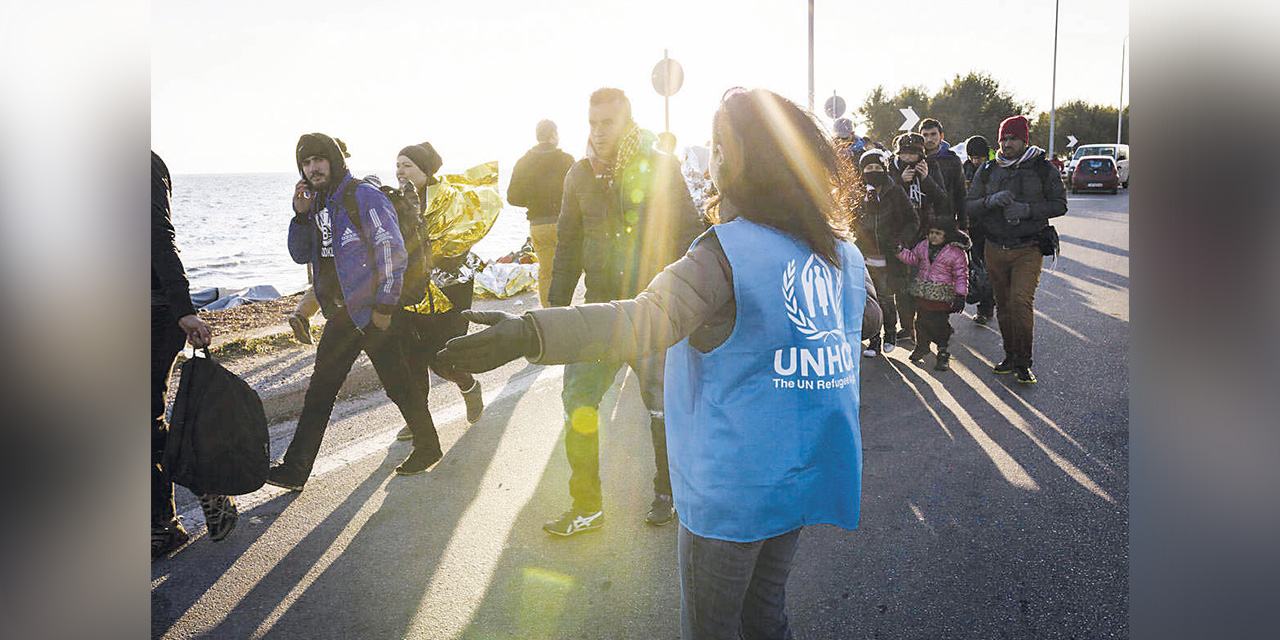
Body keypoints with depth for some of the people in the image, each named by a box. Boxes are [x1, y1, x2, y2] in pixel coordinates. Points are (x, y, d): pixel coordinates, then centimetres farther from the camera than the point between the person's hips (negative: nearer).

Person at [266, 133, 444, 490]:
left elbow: (392, 252, -15)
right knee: (320, 389, 8)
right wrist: (301, 215, -2)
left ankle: (428, 447, 23)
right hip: (340, 314, 7)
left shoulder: (364, 196, -11)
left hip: (374, 313, -7)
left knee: (397, 383, 3)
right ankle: (295, 469, 13)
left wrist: (385, 306, -18)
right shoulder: (317, 204, 13)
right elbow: (301, 255, 14)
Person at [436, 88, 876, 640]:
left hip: (735, 488, -7)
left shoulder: (726, 256, -21)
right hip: (804, 481, 7)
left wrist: (529, 333, -46)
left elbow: (643, 321, -36)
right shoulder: (843, 253, 2)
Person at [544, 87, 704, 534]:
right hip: (600, 309, 3)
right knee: (578, 404, -1)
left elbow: (689, 237, -1)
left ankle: (666, 493, 30)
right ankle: (586, 506, 14)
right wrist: (556, 306, 12)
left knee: (662, 405, 8)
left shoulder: (660, 168, -4)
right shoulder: (580, 175, 6)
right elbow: (568, 245, 14)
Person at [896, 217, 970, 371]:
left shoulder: (956, 252, -8)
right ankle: (921, 346, 33)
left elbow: (961, 275, -5)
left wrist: (960, 296, -9)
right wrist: (900, 250, 5)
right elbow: (912, 258, 21)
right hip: (921, 292, 5)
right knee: (921, 319, 13)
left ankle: (943, 353, 14)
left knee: (939, 322, -3)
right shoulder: (923, 245, 7)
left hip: (941, 295, -5)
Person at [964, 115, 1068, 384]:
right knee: (1003, 305, 10)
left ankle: (1023, 363, -5)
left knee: (1021, 301, -17)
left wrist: (1027, 209, -16)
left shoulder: (1043, 168, 1)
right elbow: (969, 206, 5)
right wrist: (990, 201, -16)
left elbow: (1059, 205, 0)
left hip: (1028, 250, -3)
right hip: (995, 249, 3)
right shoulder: (987, 170, 8)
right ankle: (1010, 355, 25)